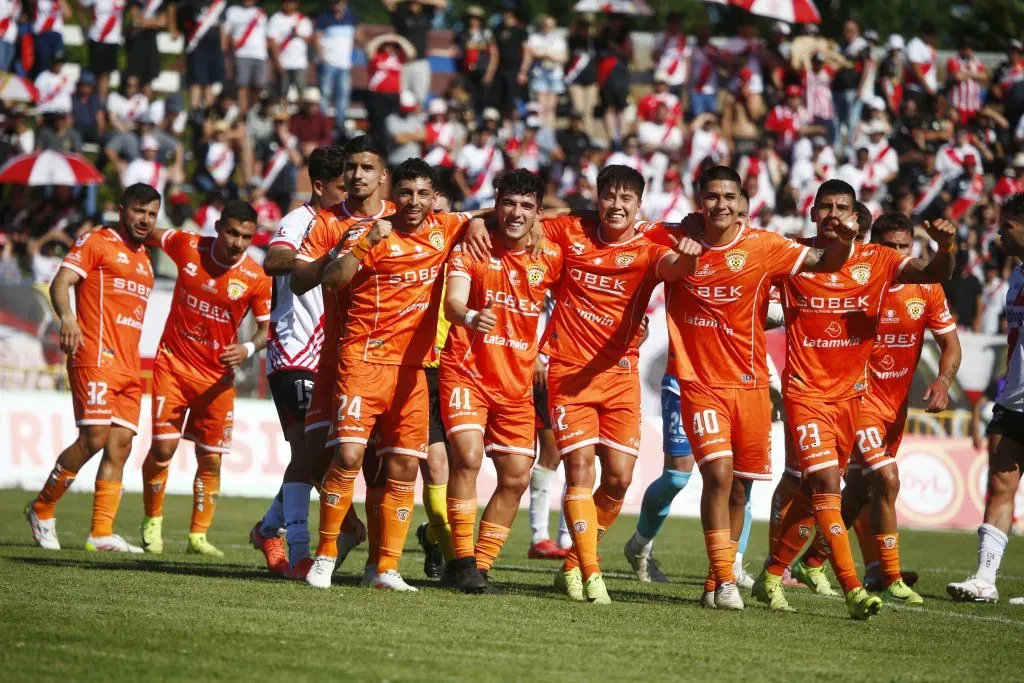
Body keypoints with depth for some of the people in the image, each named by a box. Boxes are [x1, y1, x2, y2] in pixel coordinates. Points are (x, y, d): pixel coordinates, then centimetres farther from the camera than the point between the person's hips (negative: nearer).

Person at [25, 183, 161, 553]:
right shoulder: (97, 242, 0)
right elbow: (61, 282, -10)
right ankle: (41, 509, 2)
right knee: (95, 438, -15)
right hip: (95, 357, -8)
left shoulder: (143, 258, 23)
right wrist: (67, 316, -30)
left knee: (120, 445, -1)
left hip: (128, 366, 8)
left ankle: (101, 533, -2)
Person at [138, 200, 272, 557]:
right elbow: (150, 233, 12)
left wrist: (249, 348, -22)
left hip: (217, 376, 0)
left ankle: (198, 535, 16)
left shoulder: (256, 279, -12)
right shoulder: (188, 246, -8)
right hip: (174, 363, 0)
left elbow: (267, 327, -4)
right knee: (163, 447, -8)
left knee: (210, 459, 3)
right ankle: (152, 521, 13)